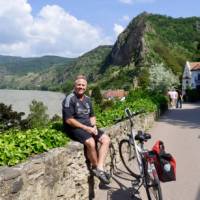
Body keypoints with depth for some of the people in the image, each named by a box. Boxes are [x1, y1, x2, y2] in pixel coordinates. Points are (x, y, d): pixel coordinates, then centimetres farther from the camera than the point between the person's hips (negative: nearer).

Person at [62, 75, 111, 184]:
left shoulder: (87, 99, 13)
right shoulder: (70, 99, -10)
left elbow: (92, 116, 19)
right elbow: (69, 120, -16)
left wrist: (93, 126, -2)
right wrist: (86, 128, -18)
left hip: (88, 126, 8)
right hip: (74, 128, -7)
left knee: (106, 139, -12)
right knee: (91, 142, -32)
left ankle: (100, 168, -13)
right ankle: (95, 167, -7)